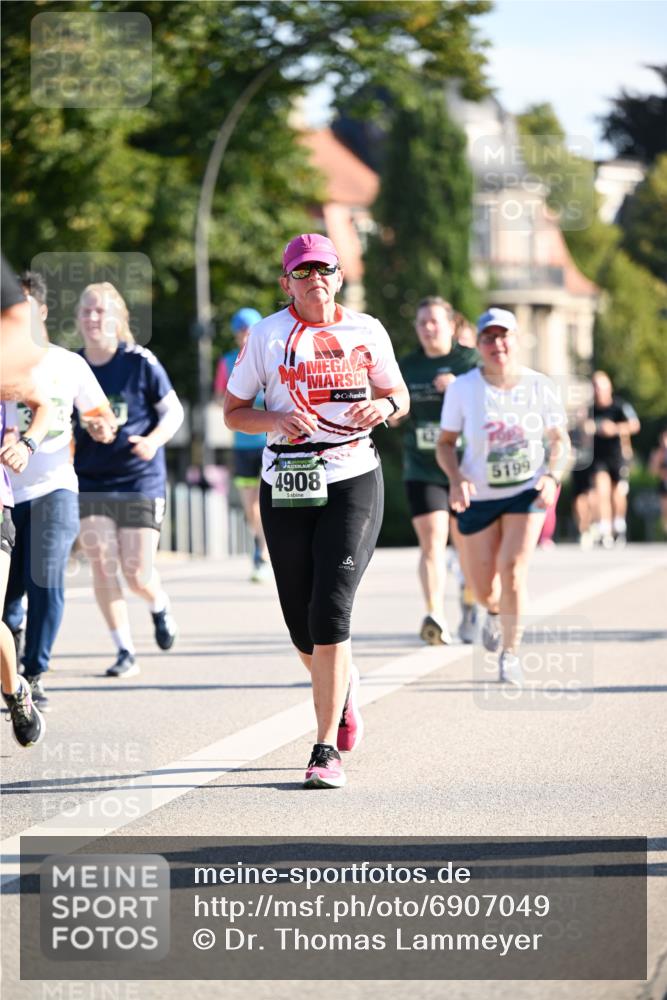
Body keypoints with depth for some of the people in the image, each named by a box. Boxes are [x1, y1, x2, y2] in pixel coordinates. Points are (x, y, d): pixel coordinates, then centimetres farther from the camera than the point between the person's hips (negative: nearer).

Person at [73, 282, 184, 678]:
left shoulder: (140, 362, -7)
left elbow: (174, 411, -1)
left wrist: (154, 440, -19)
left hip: (140, 481, -3)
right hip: (90, 482, 3)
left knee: (137, 573, -4)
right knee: (102, 565, -9)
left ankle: (161, 608, 33)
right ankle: (125, 652, 2)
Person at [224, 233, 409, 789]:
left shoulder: (366, 332, 5)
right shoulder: (267, 335, 3)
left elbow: (400, 395, 16)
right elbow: (234, 411, 7)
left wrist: (385, 407, -8)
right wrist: (277, 419, -13)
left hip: (353, 482, -1)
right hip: (286, 489, 2)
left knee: (330, 613, -15)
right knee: (302, 626, 6)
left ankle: (327, 751, -11)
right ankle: (344, 685, 42)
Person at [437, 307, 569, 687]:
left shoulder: (540, 386, -8)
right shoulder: (463, 388, -10)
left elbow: (559, 439, 2)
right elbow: (446, 442, -2)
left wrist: (552, 476, -16)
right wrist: (456, 479, -20)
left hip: (528, 491, -1)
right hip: (479, 496, 1)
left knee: (512, 568, -19)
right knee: (484, 588, 6)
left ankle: (510, 653, -2)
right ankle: (496, 611, 46)